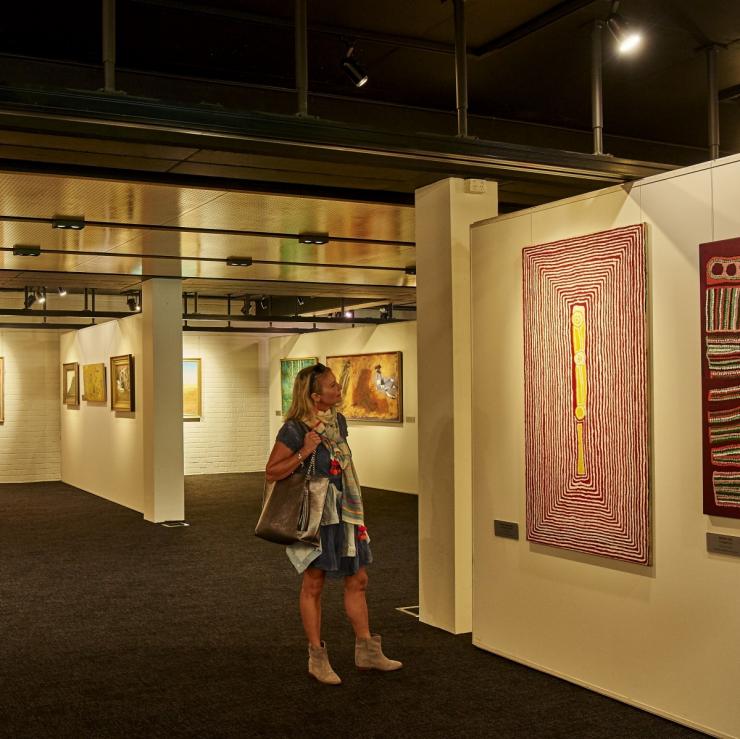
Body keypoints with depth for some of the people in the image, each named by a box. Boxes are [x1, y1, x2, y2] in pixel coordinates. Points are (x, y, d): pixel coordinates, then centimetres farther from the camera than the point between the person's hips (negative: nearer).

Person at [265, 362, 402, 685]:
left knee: (358, 579, 11)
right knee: (314, 583, 4)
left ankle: (366, 650, 23)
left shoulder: (338, 421, 7)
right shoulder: (295, 429, -16)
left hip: (344, 512, 7)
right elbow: (272, 472, -14)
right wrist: (304, 452, -25)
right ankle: (317, 658, 15)